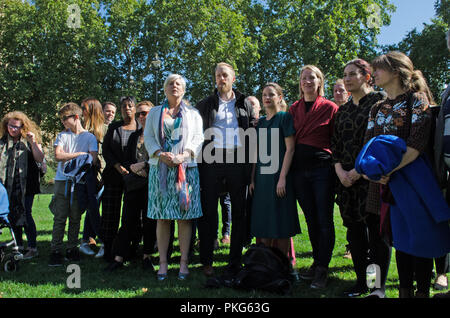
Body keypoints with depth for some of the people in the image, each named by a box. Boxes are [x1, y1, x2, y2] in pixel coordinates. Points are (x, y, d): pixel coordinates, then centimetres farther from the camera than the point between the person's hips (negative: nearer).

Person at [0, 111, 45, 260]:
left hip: (26, 185, -4)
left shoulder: (30, 140, 1)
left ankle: (33, 248, 0)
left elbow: (40, 159, -10)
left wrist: (33, 143, -19)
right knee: (12, 215, 10)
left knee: (25, 215, -7)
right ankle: (18, 246, 25)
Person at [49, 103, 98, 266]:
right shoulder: (62, 135, 10)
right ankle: (56, 251, 3)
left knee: (75, 217, 4)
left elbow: (92, 159, -6)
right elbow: (58, 156, -3)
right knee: (60, 217, -3)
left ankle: (72, 249, 15)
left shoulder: (89, 137, 4)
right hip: (62, 180, 1)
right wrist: (79, 154, -7)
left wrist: (68, 157, -8)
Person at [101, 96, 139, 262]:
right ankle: (108, 249, 10)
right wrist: (117, 165, -8)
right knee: (111, 212, 1)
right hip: (114, 176, 1)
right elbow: (105, 149, 7)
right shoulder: (113, 127, 12)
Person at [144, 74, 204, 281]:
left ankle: (183, 262, 4)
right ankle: (163, 262, 5)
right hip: (160, 168, 1)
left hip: (186, 168, -1)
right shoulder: (155, 112, 18)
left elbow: (198, 139, 4)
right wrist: (161, 155, -10)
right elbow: (148, 137, 8)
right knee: (162, 217, 0)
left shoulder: (193, 114, 14)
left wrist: (183, 156, -13)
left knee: (185, 217, -2)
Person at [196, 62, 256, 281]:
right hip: (212, 160, 0)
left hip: (238, 160, 1)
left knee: (239, 212, 3)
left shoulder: (245, 104, 15)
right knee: (208, 210, 0)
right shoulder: (206, 104, 14)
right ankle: (206, 261, 12)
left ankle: (235, 263, 12)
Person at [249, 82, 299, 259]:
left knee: (280, 224, -2)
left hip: (279, 175, -6)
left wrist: (282, 178, -16)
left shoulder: (285, 117, -2)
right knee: (262, 223, 7)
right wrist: (252, 179, 8)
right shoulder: (260, 122, 15)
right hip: (261, 176, 6)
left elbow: (290, 149, -9)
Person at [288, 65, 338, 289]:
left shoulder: (330, 108, 0)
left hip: (322, 169, -4)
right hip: (300, 170, 4)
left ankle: (322, 269, 8)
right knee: (311, 219, 12)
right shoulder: (294, 109, 12)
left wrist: (337, 166, -7)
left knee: (324, 220, -1)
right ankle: (317, 262, 23)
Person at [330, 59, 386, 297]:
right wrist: (340, 171, -2)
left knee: (376, 230, -4)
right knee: (354, 230, 8)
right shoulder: (342, 110, 17)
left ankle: (378, 285, 7)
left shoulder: (380, 101, -1)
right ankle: (361, 282, 19)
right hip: (346, 177, 6)